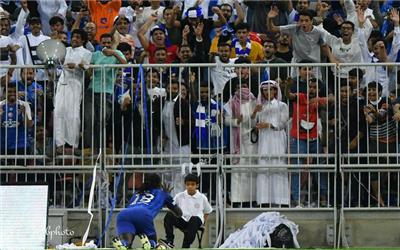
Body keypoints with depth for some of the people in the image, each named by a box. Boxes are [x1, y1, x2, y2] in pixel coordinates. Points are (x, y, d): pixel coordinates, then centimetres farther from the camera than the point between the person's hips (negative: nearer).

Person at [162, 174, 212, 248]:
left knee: (194, 219, -39)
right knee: (169, 215, -27)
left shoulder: (202, 198, 6)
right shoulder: (179, 196, 8)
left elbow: (207, 212, 15)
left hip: (196, 221, -2)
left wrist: (203, 222, 4)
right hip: (182, 221, 2)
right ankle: (170, 241, -34)